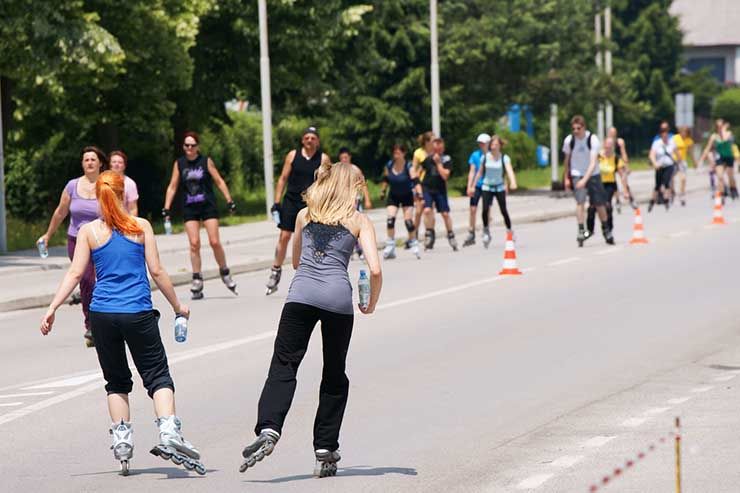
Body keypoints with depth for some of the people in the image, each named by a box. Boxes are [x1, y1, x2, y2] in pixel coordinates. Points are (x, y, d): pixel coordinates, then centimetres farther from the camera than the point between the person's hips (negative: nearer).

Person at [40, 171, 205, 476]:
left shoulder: (88, 231, 3)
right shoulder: (141, 227, 2)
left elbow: (75, 273, -3)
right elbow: (156, 271, 2)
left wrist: (53, 308, 0)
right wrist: (177, 306, 11)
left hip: (102, 314, 1)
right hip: (138, 314, -1)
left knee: (116, 382, 17)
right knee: (158, 376, 2)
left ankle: (122, 442, 9)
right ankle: (169, 433, -19)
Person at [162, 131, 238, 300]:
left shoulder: (206, 161, -2)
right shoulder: (179, 163, 4)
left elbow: (219, 181, 3)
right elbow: (172, 187, 8)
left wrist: (229, 201, -1)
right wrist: (166, 208, 2)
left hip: (208, 205, -1)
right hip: (189, 209, 1)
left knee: (215, 242, -7)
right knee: (194, 243, -6)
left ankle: (225, 273, 14)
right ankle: (197, 280, 0)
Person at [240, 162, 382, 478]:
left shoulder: (305, 215, 19)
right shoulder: (359, 220, 11)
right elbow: (375, 270, 1)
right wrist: (371, 304, 17)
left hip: (301, 294, 1)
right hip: (338, 298, -1)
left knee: (283, 366, -3)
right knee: (334, 376, 12)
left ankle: (268, 429, -27)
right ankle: (325, 450, 11)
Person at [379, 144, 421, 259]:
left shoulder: (409, 167, -19)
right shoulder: (389, 166, -8)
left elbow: (416, 181, -29)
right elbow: (385, 179, 10)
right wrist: (383, 191, 10)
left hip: (407, 196, -3)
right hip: (393, 196, 3)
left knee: (408, 221, -9)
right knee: (390, 219, -14)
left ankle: (414, 244, 12)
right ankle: (390, 246, -6)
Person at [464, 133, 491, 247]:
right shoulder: (475, 155, 2)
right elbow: (472, 171, 3)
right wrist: (469, 186, -3)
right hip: (476, 185, 1)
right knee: (473, 209, -5)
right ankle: (471, 234, 1)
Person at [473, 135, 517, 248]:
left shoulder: (504, 158, -7)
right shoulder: (485, 157, 0)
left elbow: (509, 170, -23)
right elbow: (480, 172, 11)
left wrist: (513, 182, -40)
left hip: (499, 187, -1)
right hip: (487, 187, 1)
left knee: (504, 211, -5)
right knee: (485, 209, -14)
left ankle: (509, 231, 12)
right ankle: (486, 230, 6)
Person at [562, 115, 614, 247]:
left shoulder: (593, 139, -19)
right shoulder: (569, 140, -10)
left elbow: (593, 163, -25)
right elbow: (567, 160, 7)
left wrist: (585, 180, -35)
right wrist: (566, 178, 11)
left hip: (593, 174, 0)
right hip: (577, 175, 0)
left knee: (599, 204, 7)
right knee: (580, 202, -20)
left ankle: (606, 231, 26)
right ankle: (581, 231, -19)